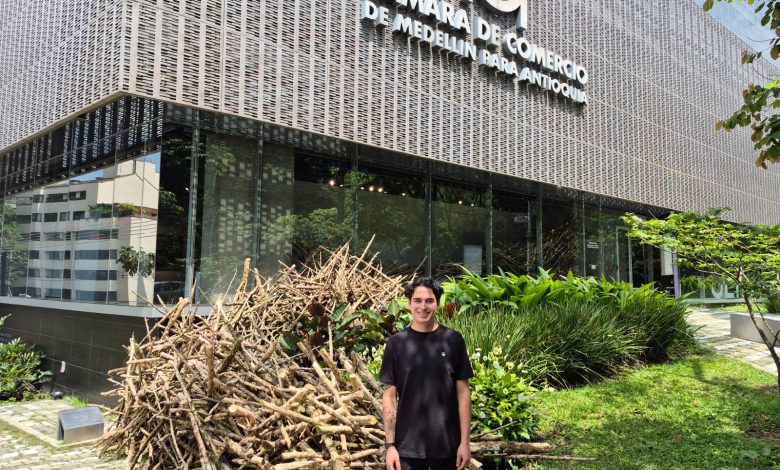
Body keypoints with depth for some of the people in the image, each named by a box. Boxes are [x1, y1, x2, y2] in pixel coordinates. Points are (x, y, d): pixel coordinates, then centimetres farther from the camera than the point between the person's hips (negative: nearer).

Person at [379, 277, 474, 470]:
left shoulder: (453, 340, -2)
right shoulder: (396, 343, -2)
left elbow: (463, 392, 0)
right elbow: (389, 395, 0)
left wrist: (465, 441, -4)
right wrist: (390, 444, -4)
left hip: (448, 445, 0)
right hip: (408, 446, 0)